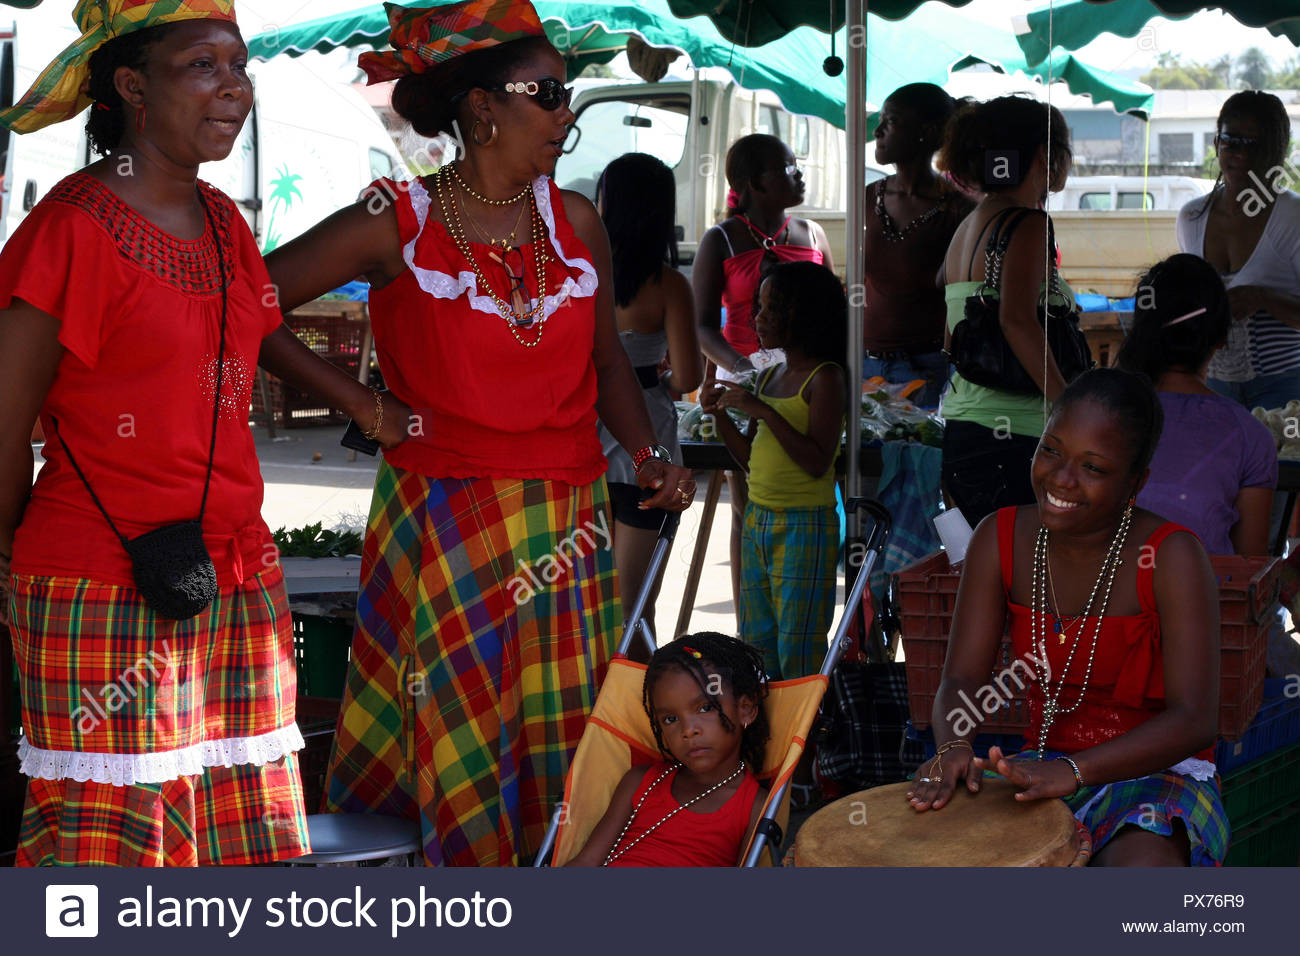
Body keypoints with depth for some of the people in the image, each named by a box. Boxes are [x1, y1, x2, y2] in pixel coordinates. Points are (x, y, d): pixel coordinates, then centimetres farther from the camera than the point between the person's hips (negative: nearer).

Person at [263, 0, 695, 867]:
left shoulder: (576, 223, 8)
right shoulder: (398, 225, -5)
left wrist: (649, 455, 1)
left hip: (566, 526, 4)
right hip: (442, 526, -4)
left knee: (565, 743, 4)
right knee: (457, 747, -2)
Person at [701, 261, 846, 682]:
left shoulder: (825, 378, -10)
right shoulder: (771, 377, 13)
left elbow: (817, 462, -19)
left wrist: (764, 412, -21)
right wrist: (720, 415, 2)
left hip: (805, 525, -8)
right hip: (758, 521, 8)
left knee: (798, 656, -6)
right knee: (756, 645, 10)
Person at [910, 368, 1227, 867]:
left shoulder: (1172, 558, -17)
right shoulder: (1001, 540, -2)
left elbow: (1195, 720, -24)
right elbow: (960, 680, -4)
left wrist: (1074, 770, -37)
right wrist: (953, 746, -28)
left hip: (1157, 775, -4)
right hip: (1042, 769, 4)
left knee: (1142, 868, -37)